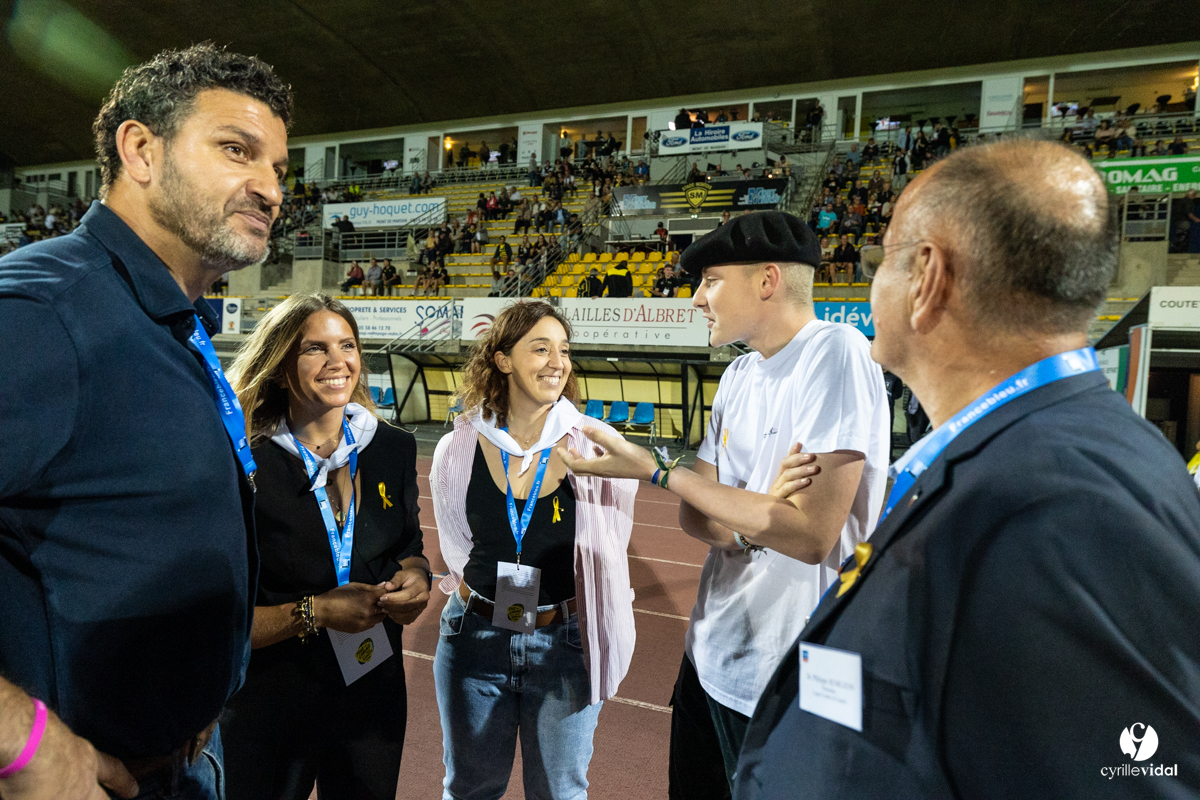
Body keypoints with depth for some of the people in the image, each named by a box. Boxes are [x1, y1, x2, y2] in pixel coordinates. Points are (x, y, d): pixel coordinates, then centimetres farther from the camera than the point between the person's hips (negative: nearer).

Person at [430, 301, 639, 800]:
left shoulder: (598, 447, -14)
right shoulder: (458, 449, -8)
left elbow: (607, 551, -2)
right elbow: (458, 549, 6)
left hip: (565, 644, -1)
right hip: (475, 637, 2)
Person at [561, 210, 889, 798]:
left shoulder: (836, 353, -17)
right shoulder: (739, 375, 7)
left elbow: (811, 535, -25)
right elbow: (694, 517, 5)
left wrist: (654, 470, -19)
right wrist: (759, 514, -18)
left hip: (789, 687, -7)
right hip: (709, 658, 8)